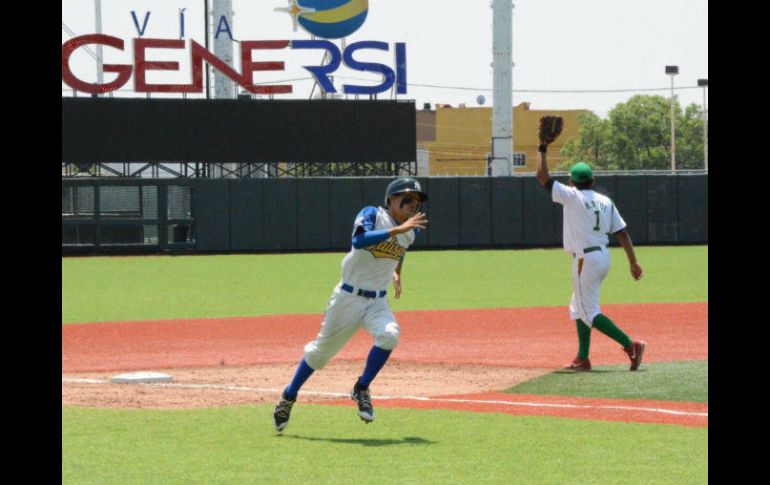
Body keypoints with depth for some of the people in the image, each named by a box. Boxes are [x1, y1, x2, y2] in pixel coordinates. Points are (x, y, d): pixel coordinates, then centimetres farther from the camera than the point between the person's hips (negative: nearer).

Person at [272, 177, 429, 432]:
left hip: (377, 302, 4)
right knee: (322, 350, 7)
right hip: (348, 297, -4)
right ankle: (289, 397, 29)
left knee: (389, 334, -27)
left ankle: (361, 390, -8)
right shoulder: (372, 215, -14)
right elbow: (359, 241, -36)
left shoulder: (411, 230, 5)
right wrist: (397, 229, -37)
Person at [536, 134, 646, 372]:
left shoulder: (572, 196, -9)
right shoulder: (606, 202, 9)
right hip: (603, 257, 8)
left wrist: (542, 150, 4)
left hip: (586, 260, -8)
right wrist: (633, 262, 8)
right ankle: (582, 359, 20)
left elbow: (542, 177, -9)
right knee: (579, 308, 19)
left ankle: (630, 344, -17)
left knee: (589, 313, -6)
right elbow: (622, 233, 5)